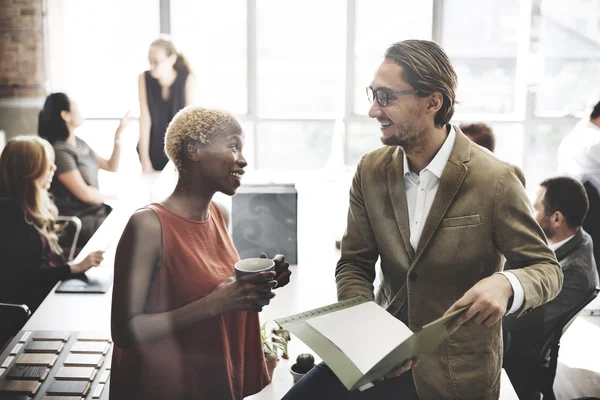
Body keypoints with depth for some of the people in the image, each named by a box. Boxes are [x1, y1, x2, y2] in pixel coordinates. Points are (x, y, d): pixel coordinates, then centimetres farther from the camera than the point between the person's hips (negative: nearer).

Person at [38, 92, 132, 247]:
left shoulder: (79, 143, 10)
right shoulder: (60, 151, -19)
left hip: (96, 211, 9)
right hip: (78, 223, -9)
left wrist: (118, 134, 8)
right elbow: (84, 193, -20)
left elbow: (111, 166, 15)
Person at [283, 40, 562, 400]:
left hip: (454, 370, -4)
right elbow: (354, 265, 2)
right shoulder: (371, 171, -3)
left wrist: (506, 284, -32)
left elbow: (546, 268, -9)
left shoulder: (495, 181, -17)